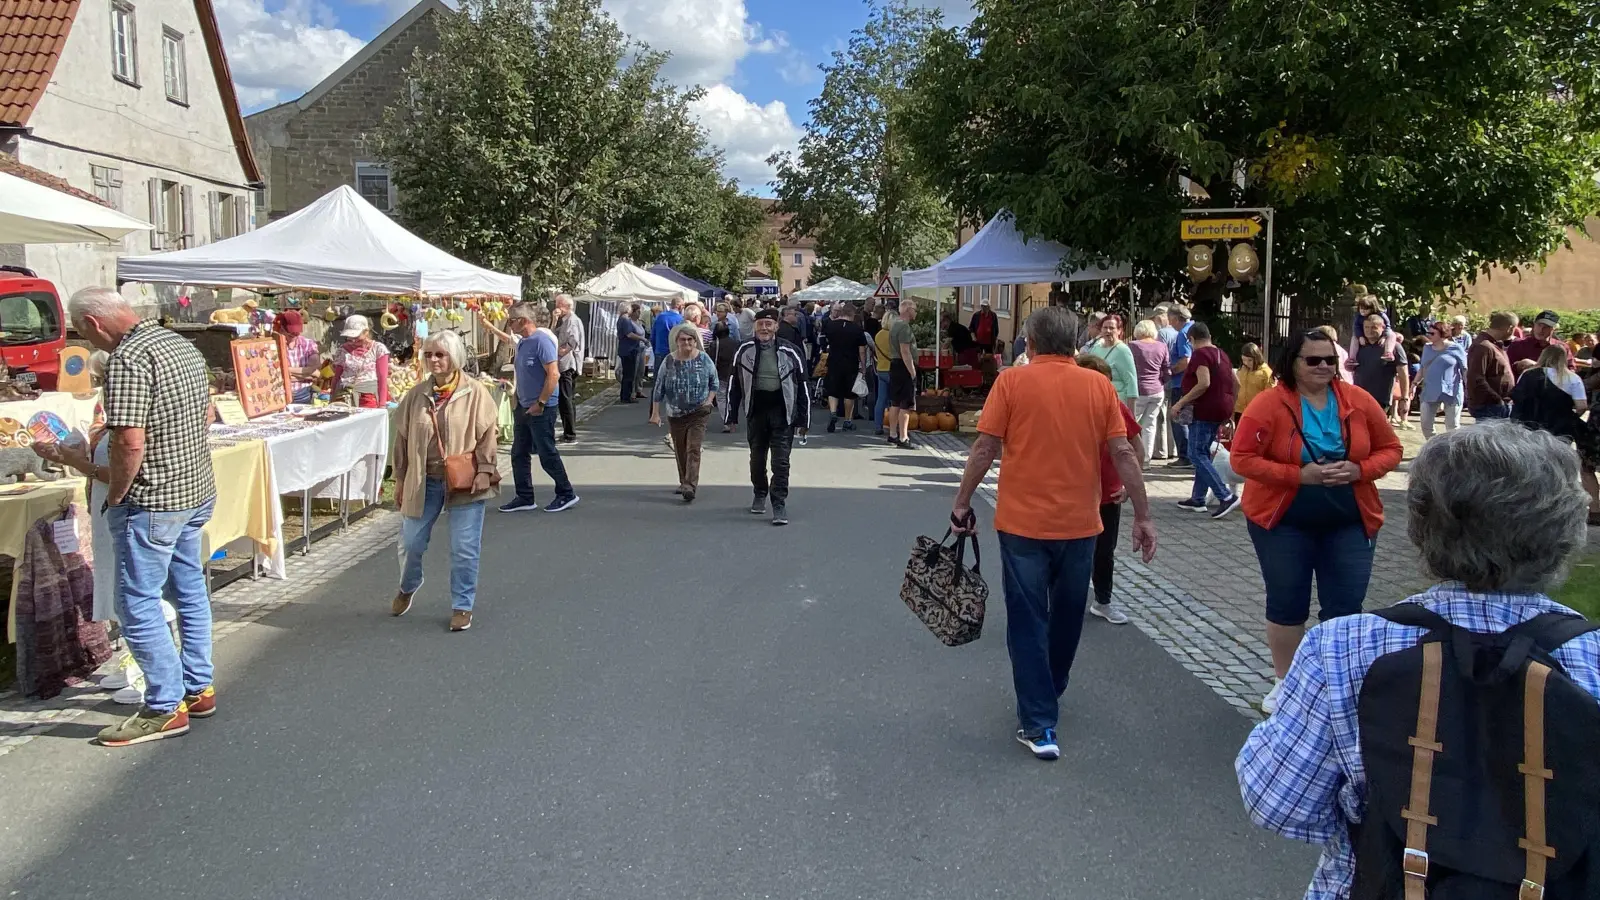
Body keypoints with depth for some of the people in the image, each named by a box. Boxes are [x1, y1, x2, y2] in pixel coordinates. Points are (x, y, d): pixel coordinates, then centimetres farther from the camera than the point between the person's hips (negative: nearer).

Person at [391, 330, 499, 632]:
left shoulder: (475, 393, -7)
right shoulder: (416, 395, 3)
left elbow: (489, 433, -6)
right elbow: (403, 438, 9)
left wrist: (485, 470, -13)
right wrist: (400, 479, 9)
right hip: (424, 481, 3)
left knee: (464, 548, 0)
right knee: (411, 542, 12)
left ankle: (462, 606, 16)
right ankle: (407, 587, 42)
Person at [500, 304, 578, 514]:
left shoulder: (541, 340, -16)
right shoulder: (522, 342, 10)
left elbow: (553, 374, -22)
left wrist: (540, 403, -21)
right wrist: (518, 400, 15)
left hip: (541, 408, -9)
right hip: (523, 407, 9)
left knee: (547, 455, -1)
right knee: (519, 454, 10)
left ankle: (567, 494, 13)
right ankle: (524, 498, 19)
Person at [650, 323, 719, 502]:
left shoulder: (704, 359, -3)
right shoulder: (669, 362, -2)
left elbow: (714, 382, 8)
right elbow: (659, 388, 2)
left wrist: (709, 400, -6)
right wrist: (655, 413, 0)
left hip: (698, 412, -2)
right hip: (675, 413, 2)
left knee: (693, 449, -13)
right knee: (680, 450, 11)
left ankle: (690, 486, -18)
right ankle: (684, 482, 29)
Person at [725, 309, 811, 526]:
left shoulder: (790, 352, -5)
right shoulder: (745, 351, 0)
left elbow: (803, 385, 0)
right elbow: (735, 384, 6)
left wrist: (803, 418, -2)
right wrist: (732, 415, 4)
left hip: (782, 411, -2)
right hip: (755, 410, 3)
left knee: (781, 460, -5)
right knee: (757, 457, 16)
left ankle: (779, 504, -1)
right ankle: (760, 495, 35)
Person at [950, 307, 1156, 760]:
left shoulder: (1012, 381, -6)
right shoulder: (1099, 386, 0)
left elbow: (985, 448, -9)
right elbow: (1123, 454, -2)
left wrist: (962, 503, 2)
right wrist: (1143, 515, 5)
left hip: (1023, 523, -3)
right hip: (1079, 523, 3)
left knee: (1028, 622, 5)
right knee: (1067, 616, 21)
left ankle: (1039, 725, 3)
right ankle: (1048, 693, 41)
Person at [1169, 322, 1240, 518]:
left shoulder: (1200, 354, -12)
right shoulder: (1222, 354, 16)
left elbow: (1204, 384, -24)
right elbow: (1235, 384, 19)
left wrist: (1181, 403, -20)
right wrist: (1230, 412, 25)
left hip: (1204, 410, -9)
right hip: (1221, 410, 9)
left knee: (1197, 454, -7)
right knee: (1203, 453, 15)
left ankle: (1226, 496, -16)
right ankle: (1197, 499, 17)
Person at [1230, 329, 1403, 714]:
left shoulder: (1359, 401, -2)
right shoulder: (1268, 403, -12)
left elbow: (1390, 449, 5)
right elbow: (1242, 458, -14)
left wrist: (1358, 470, -15)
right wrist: (1299, 474, -22)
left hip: (1350, 523, 2)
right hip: (1283, 523, -2)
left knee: (1345, 607, 5)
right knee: (1287, 605, 10)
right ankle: (1285, 683, 26)